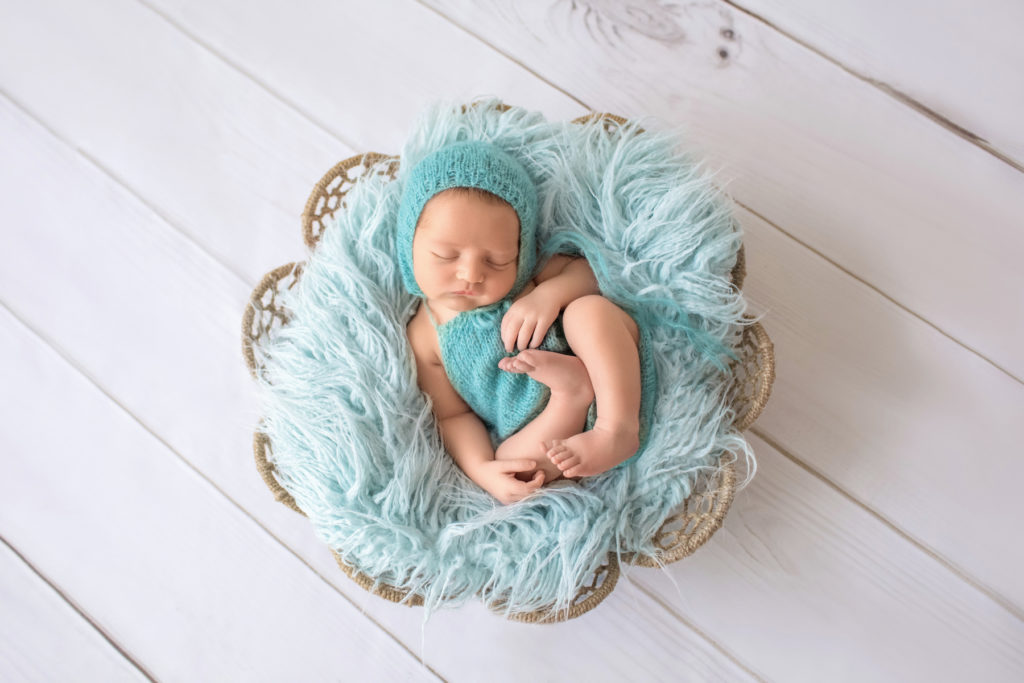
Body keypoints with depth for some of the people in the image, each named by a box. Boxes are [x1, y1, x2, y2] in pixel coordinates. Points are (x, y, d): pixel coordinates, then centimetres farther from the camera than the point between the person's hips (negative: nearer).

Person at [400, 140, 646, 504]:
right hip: (541, 436, 0)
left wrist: (550, 294, -20)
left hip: (610, 384, 1)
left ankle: (620, 426, -30)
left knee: (588, 309, -25)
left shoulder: (529, 275, -4)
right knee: (513, 460, -32)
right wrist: (483, 470, -20)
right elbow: (453, 415, -3)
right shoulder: (425, 337, -5)